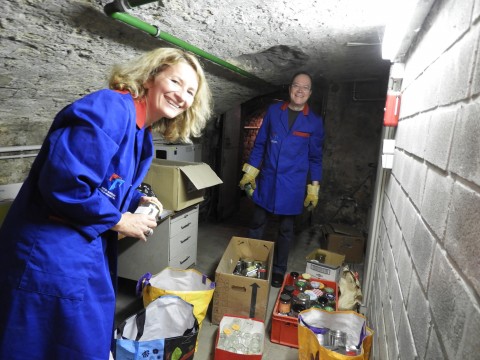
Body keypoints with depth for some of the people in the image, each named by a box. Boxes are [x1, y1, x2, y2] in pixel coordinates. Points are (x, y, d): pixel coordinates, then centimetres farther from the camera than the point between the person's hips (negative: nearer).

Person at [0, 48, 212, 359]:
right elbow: (63, 183, -29)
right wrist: (119, 220, -18)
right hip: (54, 251, -9)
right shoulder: (111, 107, -22)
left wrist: (137, 201, 2)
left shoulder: (141, 134, 8)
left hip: (89, 246, 9)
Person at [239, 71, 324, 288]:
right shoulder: (273, 111, 1)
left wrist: (314, 189, 0)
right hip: (267, 180, 1)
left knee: (285, 229, 11)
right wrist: (250, 172, 2)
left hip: (292, 185, -1)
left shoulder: (315, 122, -1)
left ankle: (279, 270, 29)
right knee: (257, 224, 11)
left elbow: (315, 157, 3)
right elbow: (260, 143, 6)